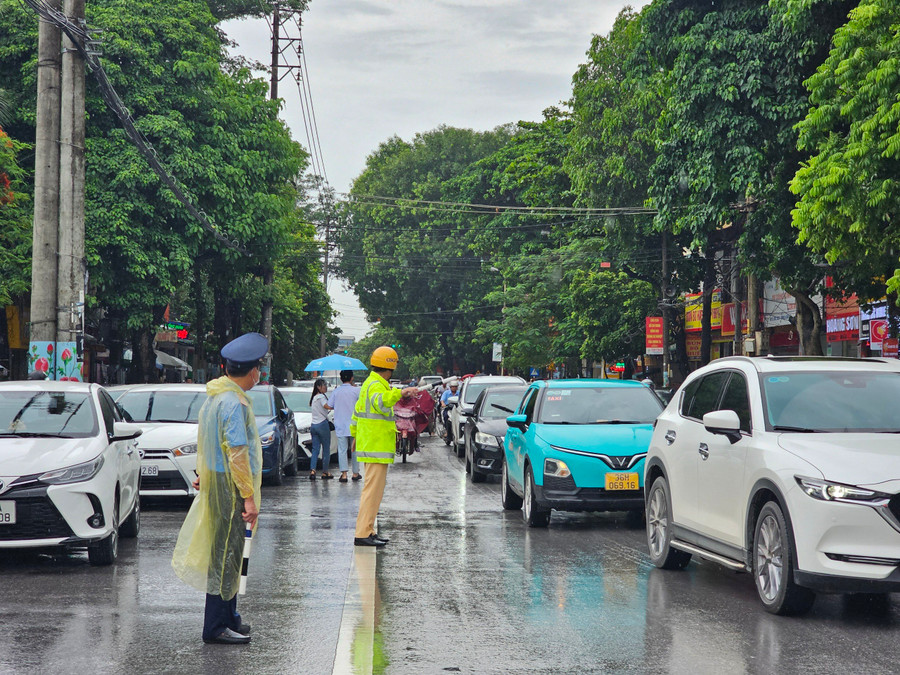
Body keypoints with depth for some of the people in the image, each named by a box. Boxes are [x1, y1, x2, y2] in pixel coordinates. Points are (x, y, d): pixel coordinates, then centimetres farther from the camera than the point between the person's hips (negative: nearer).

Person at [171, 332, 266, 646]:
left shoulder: (214, 396, 10)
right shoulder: (234, 402, -21)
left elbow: (203, 439, 21)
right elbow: (237, 453, -23)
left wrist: (202, 473, 31)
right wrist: (249, 497, -22)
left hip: (215, 479, 10)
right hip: (229, 486, -10)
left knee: (225, 551, 17)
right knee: (226, 553, -4)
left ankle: (228, 617, 27)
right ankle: (216, 626, 1)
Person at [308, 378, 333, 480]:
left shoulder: (313, 398, 18)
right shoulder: (321, 397, -9)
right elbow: (327, 406, -25)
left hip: (313, 425, 8)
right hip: (322, 424, -8)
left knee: (315, 449, 5)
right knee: (326, 449, 2)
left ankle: (312, 470, -10)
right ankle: (325, 472, 5)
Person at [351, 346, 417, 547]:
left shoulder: (370, 383, 18)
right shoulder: (376, 385, -14)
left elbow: (358, 410, 30)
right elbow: (380, 402, -39)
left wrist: (355, 434, 41)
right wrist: (400, 393, -49)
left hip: (370, 445, 11)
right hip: (377, 447, -11)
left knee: (373, 489, 15)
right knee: (373, 489, -11)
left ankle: (368, 531, 20)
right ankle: (362, 534, -13)